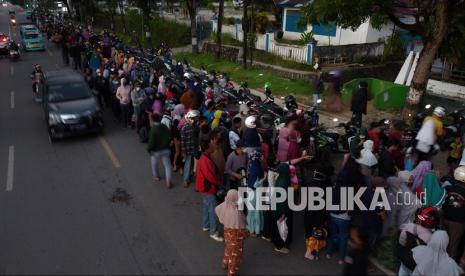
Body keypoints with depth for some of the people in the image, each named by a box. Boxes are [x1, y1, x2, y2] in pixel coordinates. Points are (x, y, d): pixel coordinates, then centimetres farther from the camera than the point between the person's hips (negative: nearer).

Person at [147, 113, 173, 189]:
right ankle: (168, 182, 3)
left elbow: (151, 142, -22)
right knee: (167, 165, 7)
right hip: (165, 150, 4)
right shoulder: (165, 127, -5)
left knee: (154, 164, 23)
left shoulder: (153, 130, -22)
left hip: (156, 151, -4)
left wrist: (148, 149, -6)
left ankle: (156, 176, 44)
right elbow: (170, 138, 6)